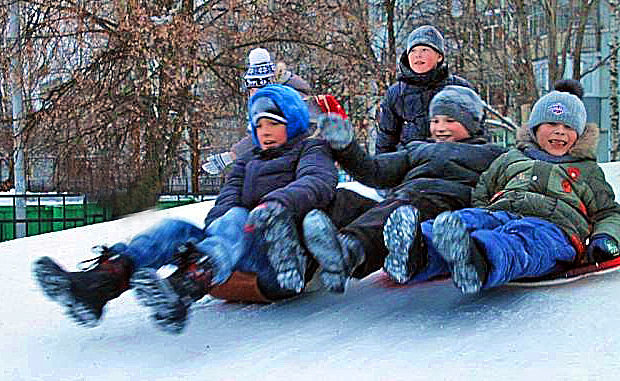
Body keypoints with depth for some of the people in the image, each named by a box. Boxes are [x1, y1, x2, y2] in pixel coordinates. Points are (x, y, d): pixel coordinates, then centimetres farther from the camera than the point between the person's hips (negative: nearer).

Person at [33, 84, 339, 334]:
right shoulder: (246, 163, 32)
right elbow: (225, 202, 13)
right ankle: (101, 282, -41)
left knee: (237, 219, -31)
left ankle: (184, 288, -62)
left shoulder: (310, 151, 15)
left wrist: (278, 202, -32)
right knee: (175, 229, -15)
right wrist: (209, 236, -12)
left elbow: (319, 181, -10)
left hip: (287, 264, -5)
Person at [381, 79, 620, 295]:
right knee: (466, 220, -35)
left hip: (554, 226, -3)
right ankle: (420, 252, -69)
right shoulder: (510, 159, 36)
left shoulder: (588, 170, 35)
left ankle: (478, 264, -78)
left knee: (522, 239, -42)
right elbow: (480, 194, 33)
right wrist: (480, 215, 9)